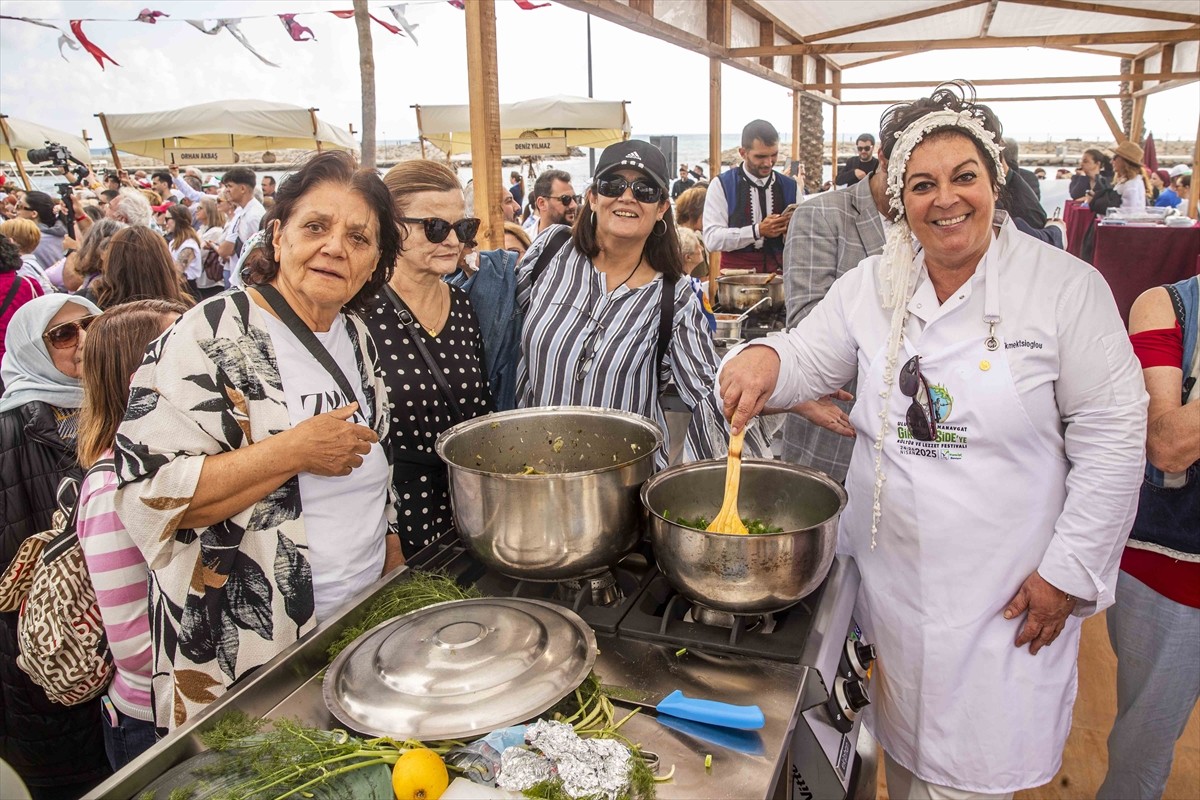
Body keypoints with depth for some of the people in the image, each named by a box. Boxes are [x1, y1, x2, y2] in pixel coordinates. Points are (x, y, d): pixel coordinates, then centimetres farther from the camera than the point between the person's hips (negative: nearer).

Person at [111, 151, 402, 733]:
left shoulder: (357, 338, 5)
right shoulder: (214, 336, -17)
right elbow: (146, 493, -24)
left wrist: (394, 572, 12)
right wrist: (295, 451, -26)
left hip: (362, 625, 7)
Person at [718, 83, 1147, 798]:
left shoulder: (1067, 286, -8)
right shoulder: (873, 285, 2)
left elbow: (1112, 434, -8)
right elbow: (808, 360, 3)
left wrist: (1069, 571, -9)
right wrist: (764, 358, -21)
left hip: (1002, 594, -3)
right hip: (889, 573, 3)